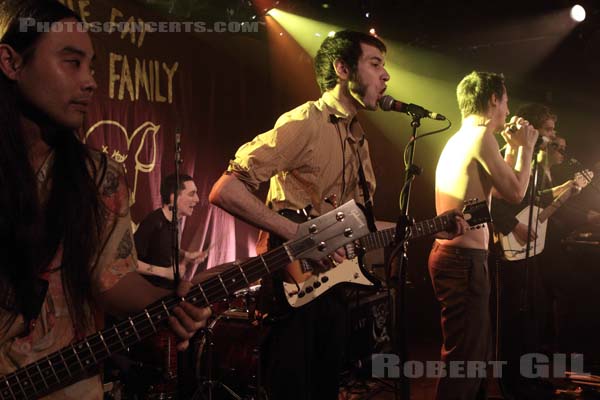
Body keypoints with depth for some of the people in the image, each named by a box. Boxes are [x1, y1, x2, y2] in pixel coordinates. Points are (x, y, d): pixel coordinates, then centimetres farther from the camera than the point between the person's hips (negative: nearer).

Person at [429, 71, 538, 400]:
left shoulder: (460, 139, 19)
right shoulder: (481, 136, -12)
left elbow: (496, 189, 23)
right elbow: (515, 192, -10)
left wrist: (512, 147, 22)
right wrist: (525, 148, 3)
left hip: (453, 254, 11)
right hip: (464, 259, -11)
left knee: (477, 350, 20)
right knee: (463, 357, -4)